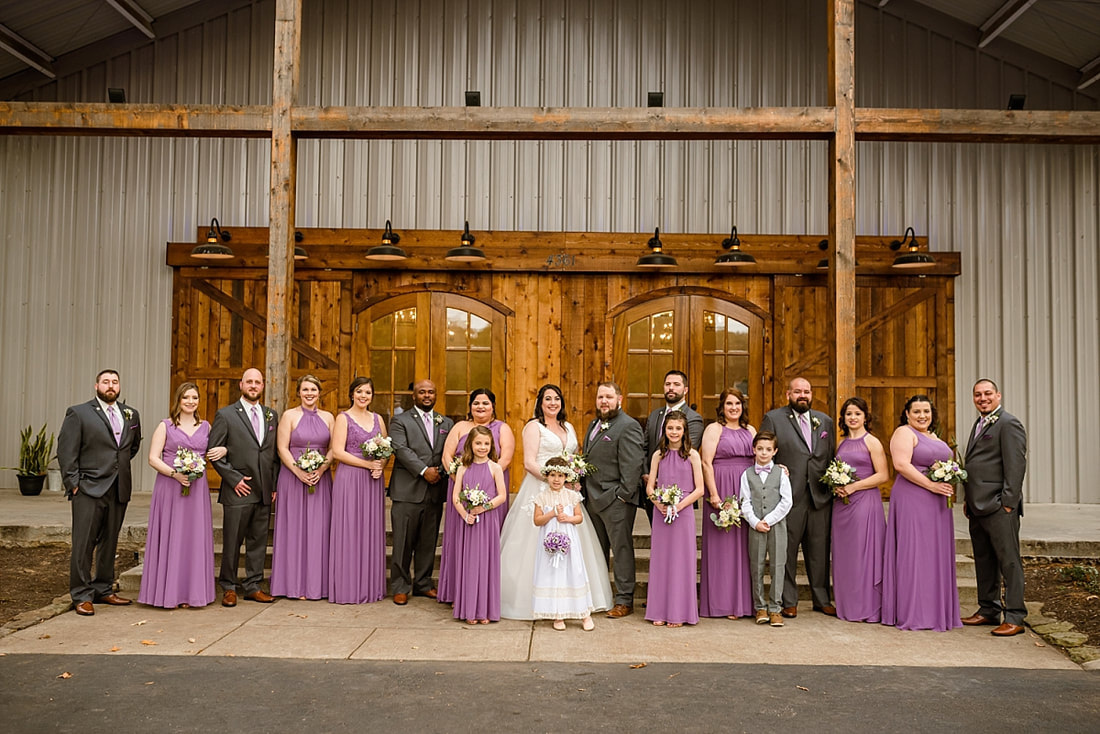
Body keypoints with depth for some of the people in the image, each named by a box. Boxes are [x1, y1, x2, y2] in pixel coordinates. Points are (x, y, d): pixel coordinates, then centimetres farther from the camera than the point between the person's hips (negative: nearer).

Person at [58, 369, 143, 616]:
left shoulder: (131, 415, 11)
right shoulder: (78, 413, -3)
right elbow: (66, 451, -5)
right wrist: (73, 484, -9)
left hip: (119, 491, 5)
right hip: (89, 490, -5)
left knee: (109, 543, 12)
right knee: (84, 544, -2)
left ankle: (103, 590, 23)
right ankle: (82, 596, 7)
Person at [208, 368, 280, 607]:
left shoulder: (271, 415, 12)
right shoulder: (225, 415, -1)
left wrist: (274, 484, 7)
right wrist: (234, 479, -10)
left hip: (264, 491, 4)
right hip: (238, 490, -4)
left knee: (258, 541, 9)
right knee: (232, 542, 2)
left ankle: (253, 586, 18)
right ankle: (228, 587, 15)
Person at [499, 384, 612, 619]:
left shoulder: (568, 427, 18)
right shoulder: (533, 426, -1)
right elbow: (529, 463, -10)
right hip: (540, 491, -6)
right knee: (538, 544, -6)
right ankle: (534, 599, 0)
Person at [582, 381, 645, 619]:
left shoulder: (628, 426, -12)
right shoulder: (594, 424, 17)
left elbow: (632, 465, -17)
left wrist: (623, 495, -19)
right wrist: (584, 489, 12)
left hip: (616, 501, -9)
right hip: (593, 499, 9)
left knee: (621, 550, 0)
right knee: (596, 550, 15)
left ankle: (624, 601, 8)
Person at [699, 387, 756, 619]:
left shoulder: (750, 430, 16)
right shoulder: (714, 429, -1)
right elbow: (706, 463, -8)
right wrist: (713, 494, -15)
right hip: (722, 490, -5)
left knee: (743, 545, 8)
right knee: (722, 544, -1)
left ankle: (743, 600, 17)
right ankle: (722, 602, 6)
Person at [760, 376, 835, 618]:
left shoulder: (825, 421, 15)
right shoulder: (773, 419, 3)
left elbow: (832, 456, 16)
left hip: (820, 497, 4)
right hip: (789, 496, -3)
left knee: (820, 551, 10)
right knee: (787, 551, 2)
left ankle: (822, 600, 24)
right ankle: (788, 602, 14)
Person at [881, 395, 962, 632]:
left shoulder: (934, 437, 20)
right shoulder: (904, 433, -6)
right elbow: (901, 464, -18)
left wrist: (949, 483, 6)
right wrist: (931, 485, -20)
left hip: (936, 503, 9)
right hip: (912, 500, -8)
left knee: (935, 554, 9)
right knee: (913, 553, -6)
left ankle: (934, 610, 16)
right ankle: (912, 613, 0)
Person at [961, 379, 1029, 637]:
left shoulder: (1009, 424, -9)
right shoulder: (980, 424, 19)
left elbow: (1016, 466, -15)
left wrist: (1008, 503, -18)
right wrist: (968, 500, 18)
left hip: (999, 506, -9)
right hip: (978, 507, 9)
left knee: (1008, 561, -3)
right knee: (984, 560, 14)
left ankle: (1014, 617, 2)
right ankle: (988, 610, 24)